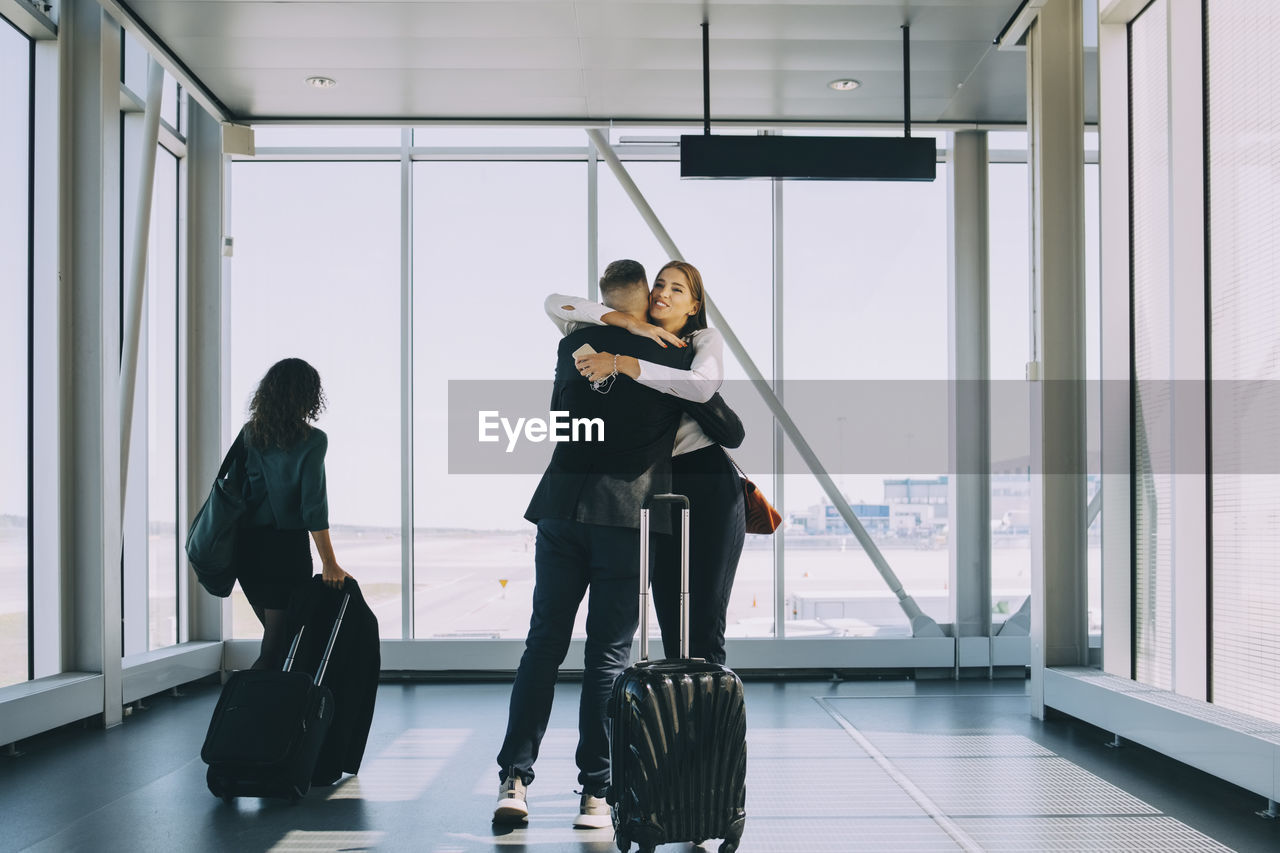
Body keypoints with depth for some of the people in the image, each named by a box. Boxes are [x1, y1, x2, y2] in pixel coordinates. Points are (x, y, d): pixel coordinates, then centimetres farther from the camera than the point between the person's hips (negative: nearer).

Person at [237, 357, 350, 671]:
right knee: (278, 645, -1)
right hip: (286, 548, -6)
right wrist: (329, 565, -10)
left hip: (247, 547, 6)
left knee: (274, 636, 19)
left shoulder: (250, 433, 4)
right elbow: (313, 507, -15)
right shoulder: (312, 441, -12)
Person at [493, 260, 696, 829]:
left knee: (544, 643, 8)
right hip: (626, 513, -3)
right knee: (608, 653, 1)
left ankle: (514, 780, 5)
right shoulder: (672, 353, 1)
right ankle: (595, 793, 3)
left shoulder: (573, 345, 9)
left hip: (561, 508, 3)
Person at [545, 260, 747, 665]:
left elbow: (702, 386, -21)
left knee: (704, 630, -5)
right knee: (671, 628, 4)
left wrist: (624, 364, -27)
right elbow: (555, 304, -1)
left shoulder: (706, 340, 3)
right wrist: (628, 322, -11)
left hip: (709, 485, -3)